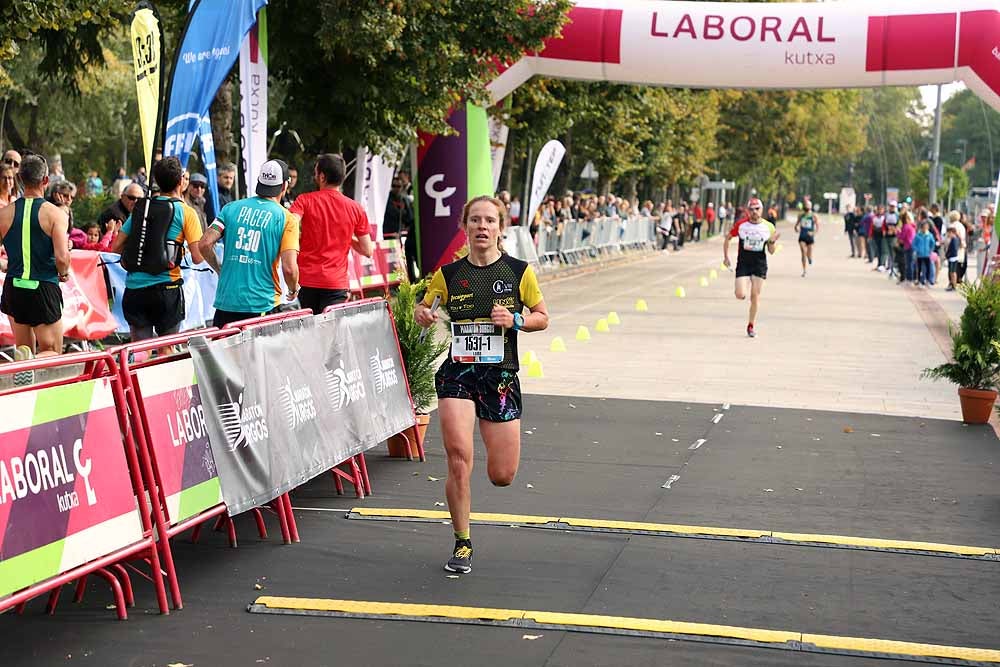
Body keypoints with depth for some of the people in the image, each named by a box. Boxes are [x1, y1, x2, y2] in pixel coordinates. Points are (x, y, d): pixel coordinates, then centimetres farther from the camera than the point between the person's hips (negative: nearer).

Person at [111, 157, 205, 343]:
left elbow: (116, 247, 10)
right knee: (166, 349, 9)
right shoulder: (185, 212, -3)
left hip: (134, 287, 3)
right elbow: (197, 257, -9)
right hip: (166, 287, -3)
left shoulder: (141, 208, 9)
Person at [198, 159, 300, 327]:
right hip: (262, 305, -3)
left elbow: (204, 244, -1)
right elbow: (289, 268, -12)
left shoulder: (231, 208, 6)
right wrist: (293, 290, 9)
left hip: (226, 301, 3)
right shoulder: (286, 219, -4)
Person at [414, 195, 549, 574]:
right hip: (457, 372, 0)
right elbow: (423, 309, 13)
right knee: (459, 460, -17)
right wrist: (423, 315, -11)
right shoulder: (449, 273, 2)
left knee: (502, 476, 2)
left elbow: (542, 317, 8)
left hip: (501, 376, 0)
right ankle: (462, 544, 2)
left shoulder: (519, 272, 0)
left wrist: (515, 320, -12)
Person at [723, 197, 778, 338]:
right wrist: (726, 257, 2)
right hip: (743, 263, -1)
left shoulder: (768, 227, -1)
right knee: (740, 295, -12)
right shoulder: (741, 225, -5)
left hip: (760, 265, 1)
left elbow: (771, 251, 5)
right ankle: (745, 286, 27)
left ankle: (751, 326, 15)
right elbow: (727, 238, 9)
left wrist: (772, 242, -16)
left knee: (755, 296, 1)